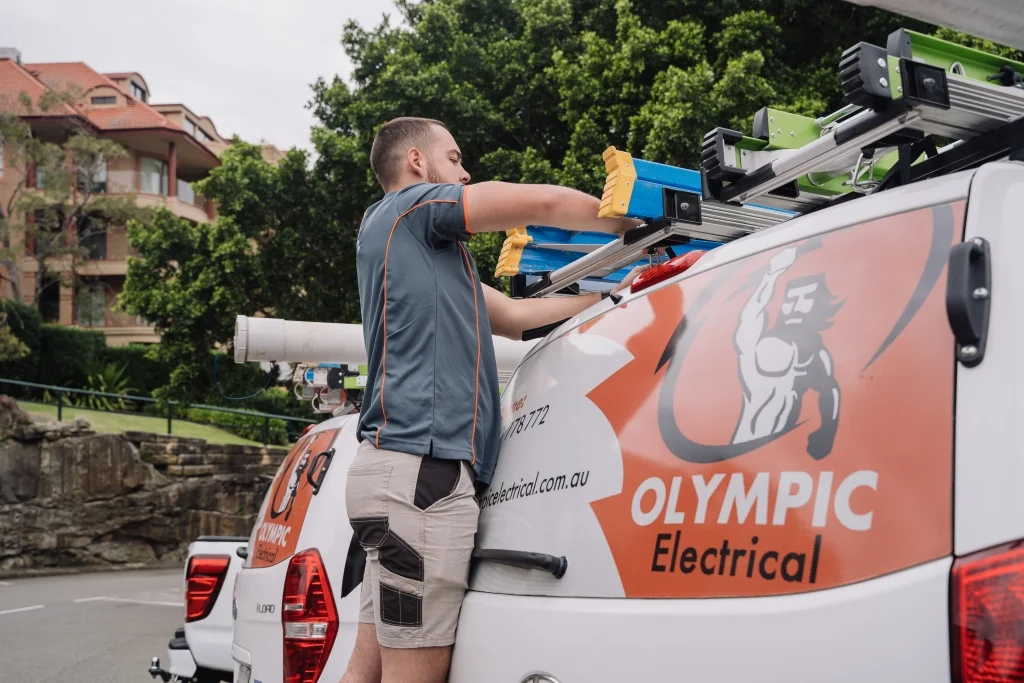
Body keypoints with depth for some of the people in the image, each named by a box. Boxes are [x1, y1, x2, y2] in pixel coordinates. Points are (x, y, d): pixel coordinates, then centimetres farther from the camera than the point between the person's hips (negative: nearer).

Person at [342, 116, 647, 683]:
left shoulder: (427, 244, 30)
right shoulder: (407, 207, 1)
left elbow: (512, 314, 27)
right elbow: (544, 202, -4)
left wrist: (613, 296, 26)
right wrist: (632, 226, 12)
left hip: (402, 468, 10)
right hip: (421, 469, -10)